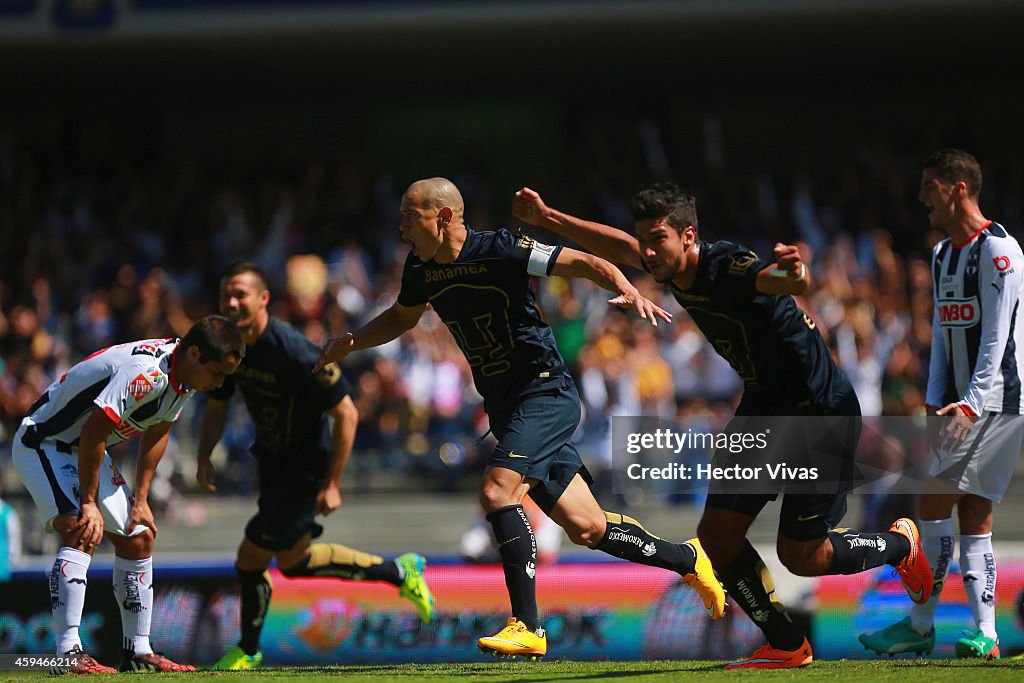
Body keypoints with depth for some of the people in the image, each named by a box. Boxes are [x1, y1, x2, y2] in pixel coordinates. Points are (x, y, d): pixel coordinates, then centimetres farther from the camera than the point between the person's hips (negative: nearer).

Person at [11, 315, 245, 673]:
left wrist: (140, 500, 8)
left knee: (139, 539, 10)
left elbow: (156, 433, 11)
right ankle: (68, 654, -33)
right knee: (83, 533, -28)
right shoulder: (147, 372, -34)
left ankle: (138, 651, 20)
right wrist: (89, 504, -26)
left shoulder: (181, 375, -3)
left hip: (87, 453, 10)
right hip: (43, 444, -10)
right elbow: (93, 433, -33)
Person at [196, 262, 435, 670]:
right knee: (293, 562, 17)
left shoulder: (295, 353, -29)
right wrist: (204, 458, -8)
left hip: (306, 464, -8)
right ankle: (399, 572, 34)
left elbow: (347, 415, -23)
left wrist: (331, 484, -22)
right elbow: (216, 408, 9)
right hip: (271, 460, 8)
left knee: (250, 559, -8)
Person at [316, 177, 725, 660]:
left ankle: (527, 627, -22)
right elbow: (401, 317, 25)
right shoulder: (421, 269, 5)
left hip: (546, 393, -7)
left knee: (497, 490, -26)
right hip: (505, 407, 7)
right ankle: (689, 560, 30)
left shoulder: (500, 252, -16)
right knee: (587, 528, 9)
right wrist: (350, 343, 10)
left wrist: (629, 292, -31)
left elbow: (588, 264, -13)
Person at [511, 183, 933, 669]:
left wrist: (793, 274, -72)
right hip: (762, 408, 8)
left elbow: (793, 283, -49)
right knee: (717, 537, 0)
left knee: (800, 556, -1)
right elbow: (617, 247, 17)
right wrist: (547, 218, 14)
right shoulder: (672, 268, -3)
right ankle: (787, 646, 14)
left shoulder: (729, 269, -28)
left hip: (820, 414, -8)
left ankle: (900, 543, 27)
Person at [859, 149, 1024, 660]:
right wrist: (936, 401, 9)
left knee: (934, 502, -11)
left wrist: (972, 403, -24)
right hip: (962, 402, 9)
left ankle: (920, 625, -6)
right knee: (973, 516, 5)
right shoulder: (943, 255, 15)